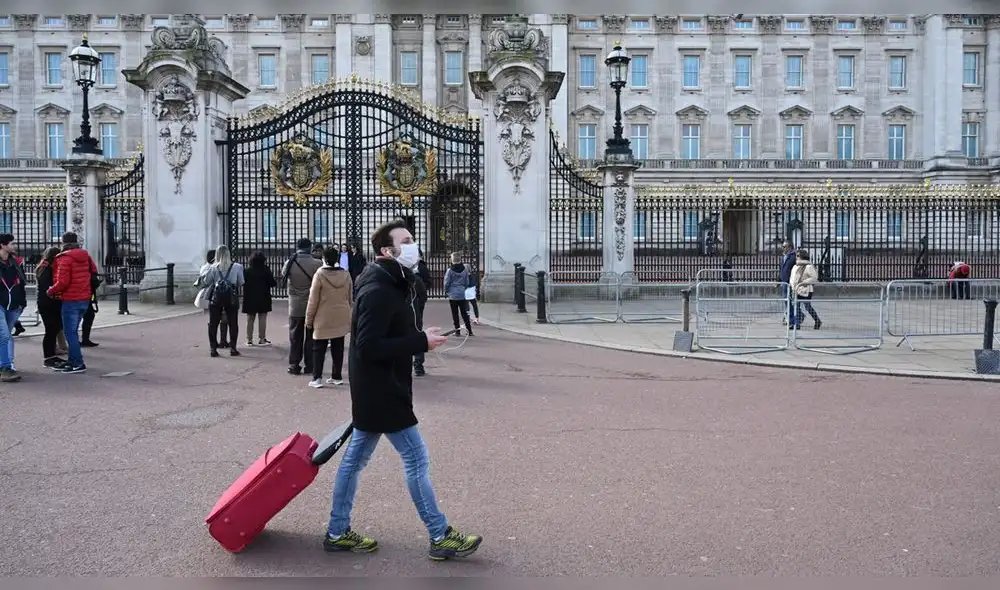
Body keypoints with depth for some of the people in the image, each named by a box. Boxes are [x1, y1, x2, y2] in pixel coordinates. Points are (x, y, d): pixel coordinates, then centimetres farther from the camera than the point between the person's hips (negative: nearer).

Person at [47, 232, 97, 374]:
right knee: (73, 330, 17)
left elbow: (62, 282, -18)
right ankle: (72, 360, 22)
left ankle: (78, 363, -4)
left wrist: (50, 291, -3)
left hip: (71, 300, -7)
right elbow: (94, 271, 17)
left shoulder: (65, 258, -14)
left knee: (70, 332, -2)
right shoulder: (85, 255, 7)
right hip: (85, 299, 7)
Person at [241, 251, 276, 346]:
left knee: (250, 319, 10)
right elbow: (272, 283, -9)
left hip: (250, 298, 3)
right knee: (262, 318, 3)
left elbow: (243, 283, -2)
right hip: (263, 298, -3)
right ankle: (261, 339, 3)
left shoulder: (247, 271, -2)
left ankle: (249, 340, 12)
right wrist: (275, 283, 11)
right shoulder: (266, 270, -10)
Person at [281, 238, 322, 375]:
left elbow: (283, 282, 7)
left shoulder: (290, 263, -8)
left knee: (295, 337, 13)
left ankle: (294, 366, 15)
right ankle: (309, 366, 13)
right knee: (311, 337, 10)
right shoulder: (317, 264, -15)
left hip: (295, 307, 1)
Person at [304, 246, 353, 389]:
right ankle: (337, 376, 16)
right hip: (341, 318, 4)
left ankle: (317, 378, 1)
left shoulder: (320, 274, -13)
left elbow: (313, 299, -10)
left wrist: (309, 319, -1)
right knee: (338, 348, 11)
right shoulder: (346, 274, 0)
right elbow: (350, 298, 8)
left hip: (323, 319, -4)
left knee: (319, 349, 4)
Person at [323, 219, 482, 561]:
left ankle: (338, 533, 27)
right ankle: (441, 537, 10)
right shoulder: (378, 291, -21)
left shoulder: (390, 285, 12)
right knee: (416, 459, -2)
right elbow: (369, 346, -27)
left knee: (355, 458, 15)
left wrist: (418, 337, 4)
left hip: (378, 391, 10)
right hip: (381, 392, -10)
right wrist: (421, 341, -24)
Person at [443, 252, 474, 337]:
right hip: (462, 295, 3)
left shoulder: (450, 271, -11)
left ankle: (457, 331, 6)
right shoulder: (465, 270, -1)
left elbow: (447, 283, -6)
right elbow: (467, 282, 7)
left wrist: (446, 291, 11)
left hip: (453, 295, -3)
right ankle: (469, 331, 6)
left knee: (455, 314, 5)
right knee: (464, 313, 8)